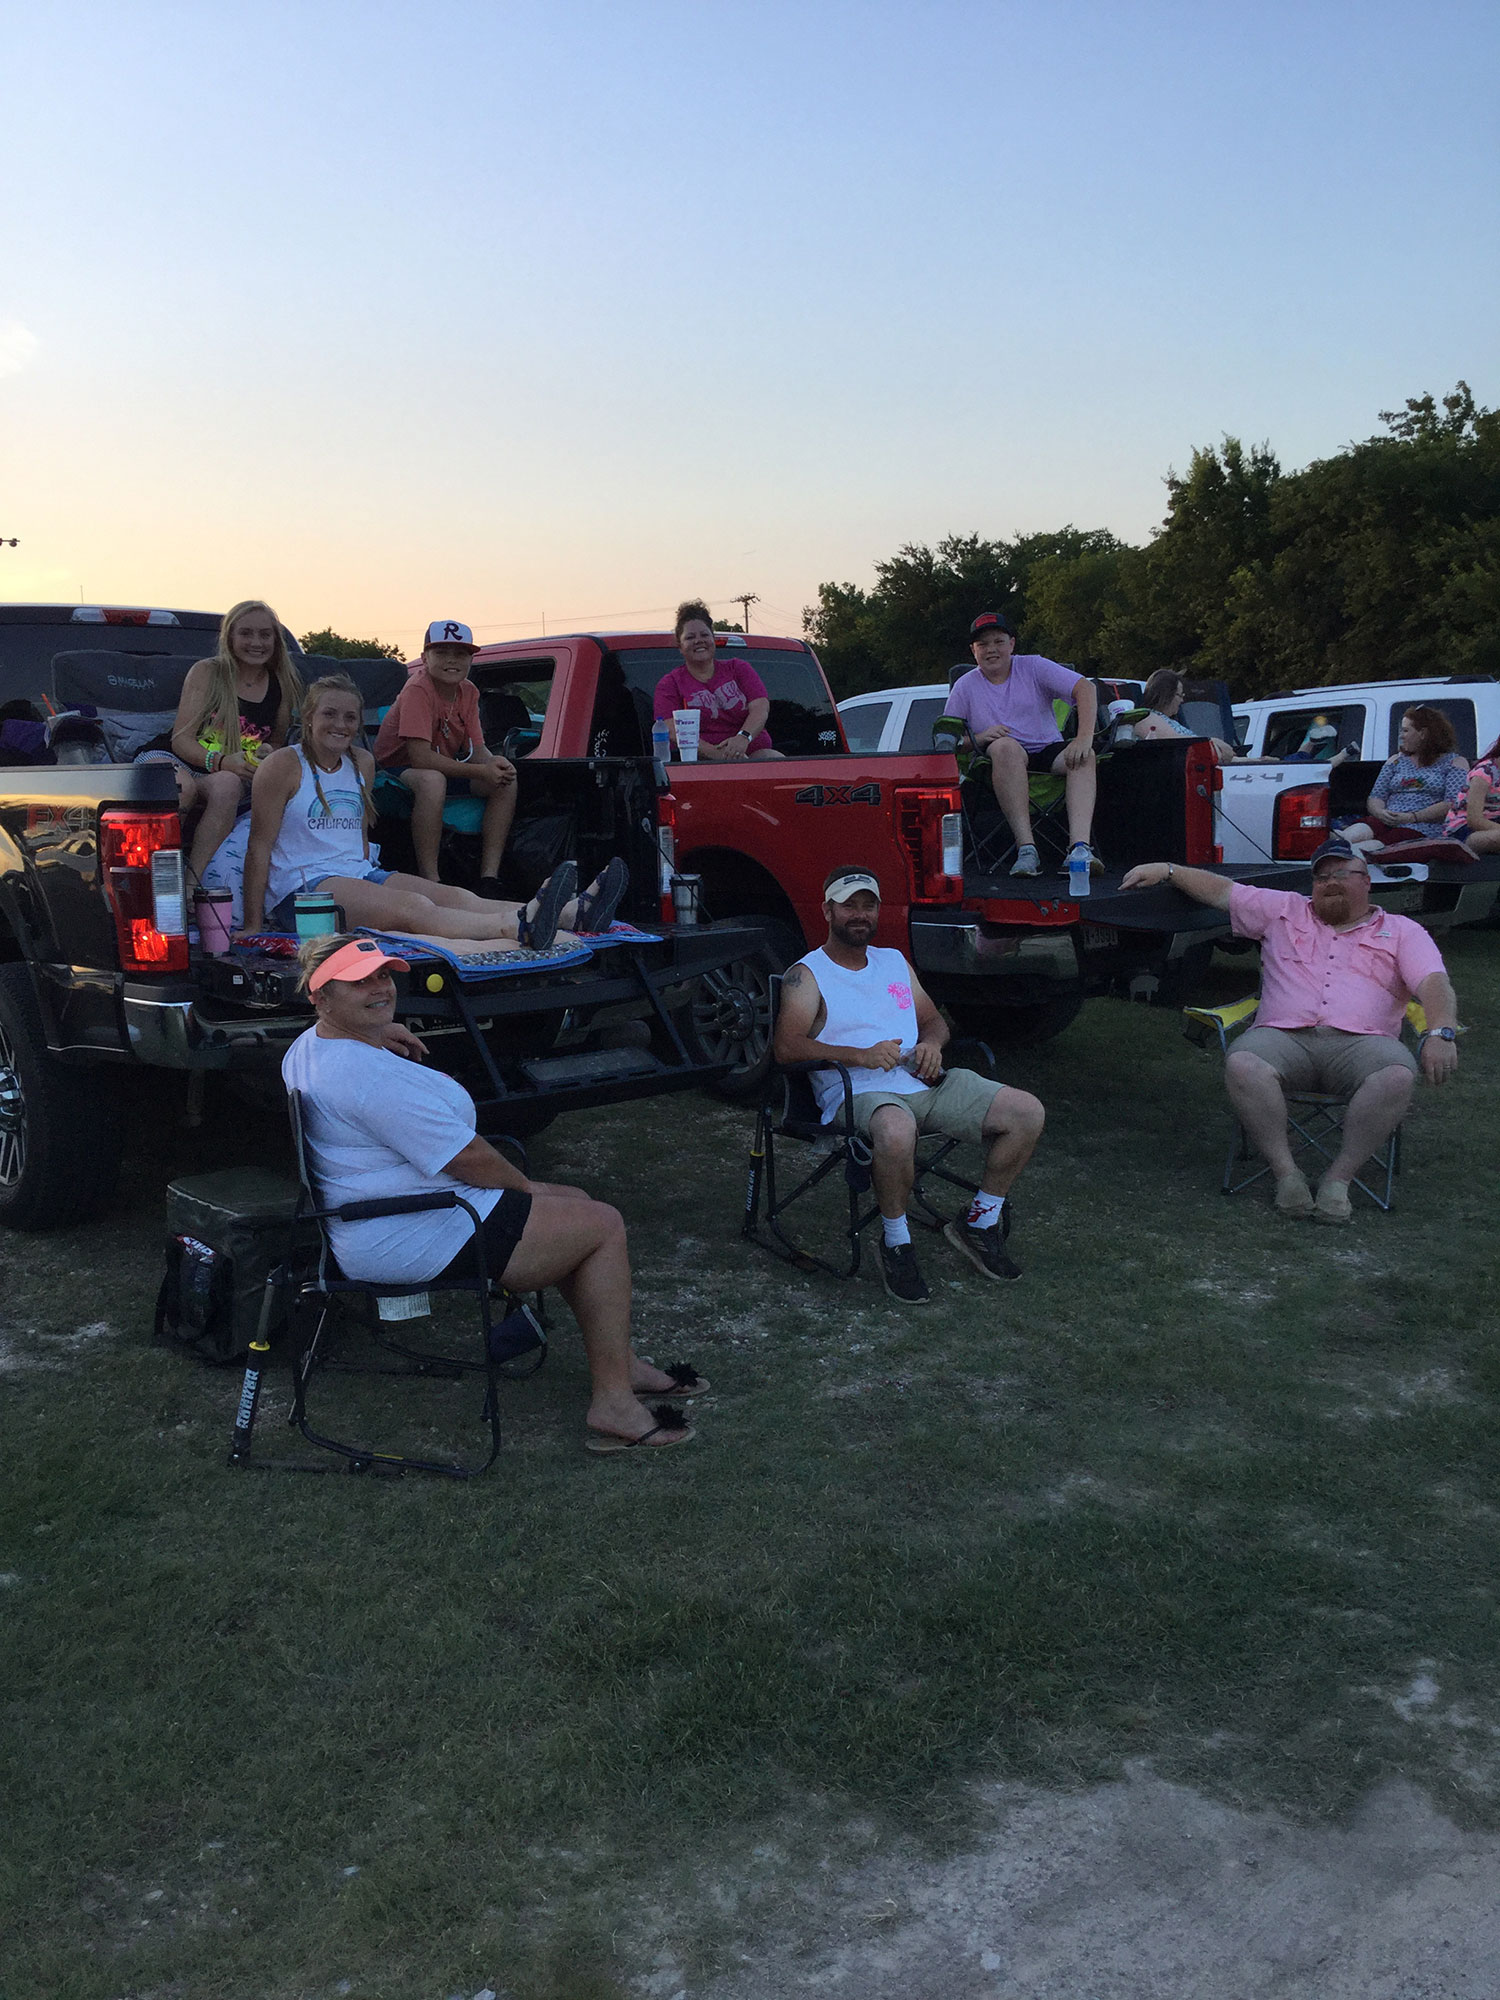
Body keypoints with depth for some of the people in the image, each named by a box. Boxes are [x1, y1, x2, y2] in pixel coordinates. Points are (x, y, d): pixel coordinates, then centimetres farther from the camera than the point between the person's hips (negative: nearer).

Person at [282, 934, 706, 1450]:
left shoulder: (307, 1049, 8)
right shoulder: (370, 1074, -26)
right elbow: (466, 1158, -23)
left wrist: (379, 1033, 16)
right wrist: (526, 1187, -5)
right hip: (406, 1242, -12)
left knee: (576, 1202, 19)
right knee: (601, 1226, -8)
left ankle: (621, 1364, 25)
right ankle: (613, 1403, -5)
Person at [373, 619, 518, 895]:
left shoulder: (468, 691, -1)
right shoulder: (418, 690, -24)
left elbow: (476, 748, -2)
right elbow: (420, 757, -31)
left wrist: (496, 764, -27)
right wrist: (482, 771, -31)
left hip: (444, 766, 8)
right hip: (397, 767, -7)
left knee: (506, 781, -11)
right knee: (432, 781, -40)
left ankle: (489, 877, -13)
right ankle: (430, 881, -34)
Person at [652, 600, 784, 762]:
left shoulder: (739, 668, 19)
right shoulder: (670, 683, 13)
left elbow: (761, 708, 2)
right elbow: (672, 730, -5)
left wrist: (743, 738, -22)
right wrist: (713, 752, -23)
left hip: (752, 750, 3)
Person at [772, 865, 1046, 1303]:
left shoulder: (894, 961, 24)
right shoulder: (806, 975, 4)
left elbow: (935, 1020, 28)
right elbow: (787, 1046, -10)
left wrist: (931, 1043, 1)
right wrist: (861, 1056, -21)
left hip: (924, 1083, 6)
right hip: (859, 1093, -6)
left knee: (1027, 1113, -11)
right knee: (896, 1131, -43)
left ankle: (980, 1223, 6)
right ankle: (895, 1243, -17)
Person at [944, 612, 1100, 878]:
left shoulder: (1033, 667, 8)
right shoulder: (965, 686, 10)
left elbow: (1085, 687, -4)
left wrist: (1085, 738, -20)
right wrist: (978, 738, -16)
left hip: (1048, 751, 2)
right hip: (1000, 764, -1)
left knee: (1084, 756, -29)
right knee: (1005, 745, -36)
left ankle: (1079, 847, -48)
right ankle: (1026, 848, -47)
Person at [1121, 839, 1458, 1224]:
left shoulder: (1401, 932, 18)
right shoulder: (1284, 911, 25)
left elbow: (1434, 983, 3)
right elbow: (1221, 890, 25)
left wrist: (1440, 1033, -16)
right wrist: (1166, 870, 13)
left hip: (1360, 1041, -1)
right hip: (1285, 1036, 1)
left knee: (1397, 1077, -35)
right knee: (1242, 1065, -33)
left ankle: (1338, 1178, -24)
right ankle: (1286, 1173, -23)